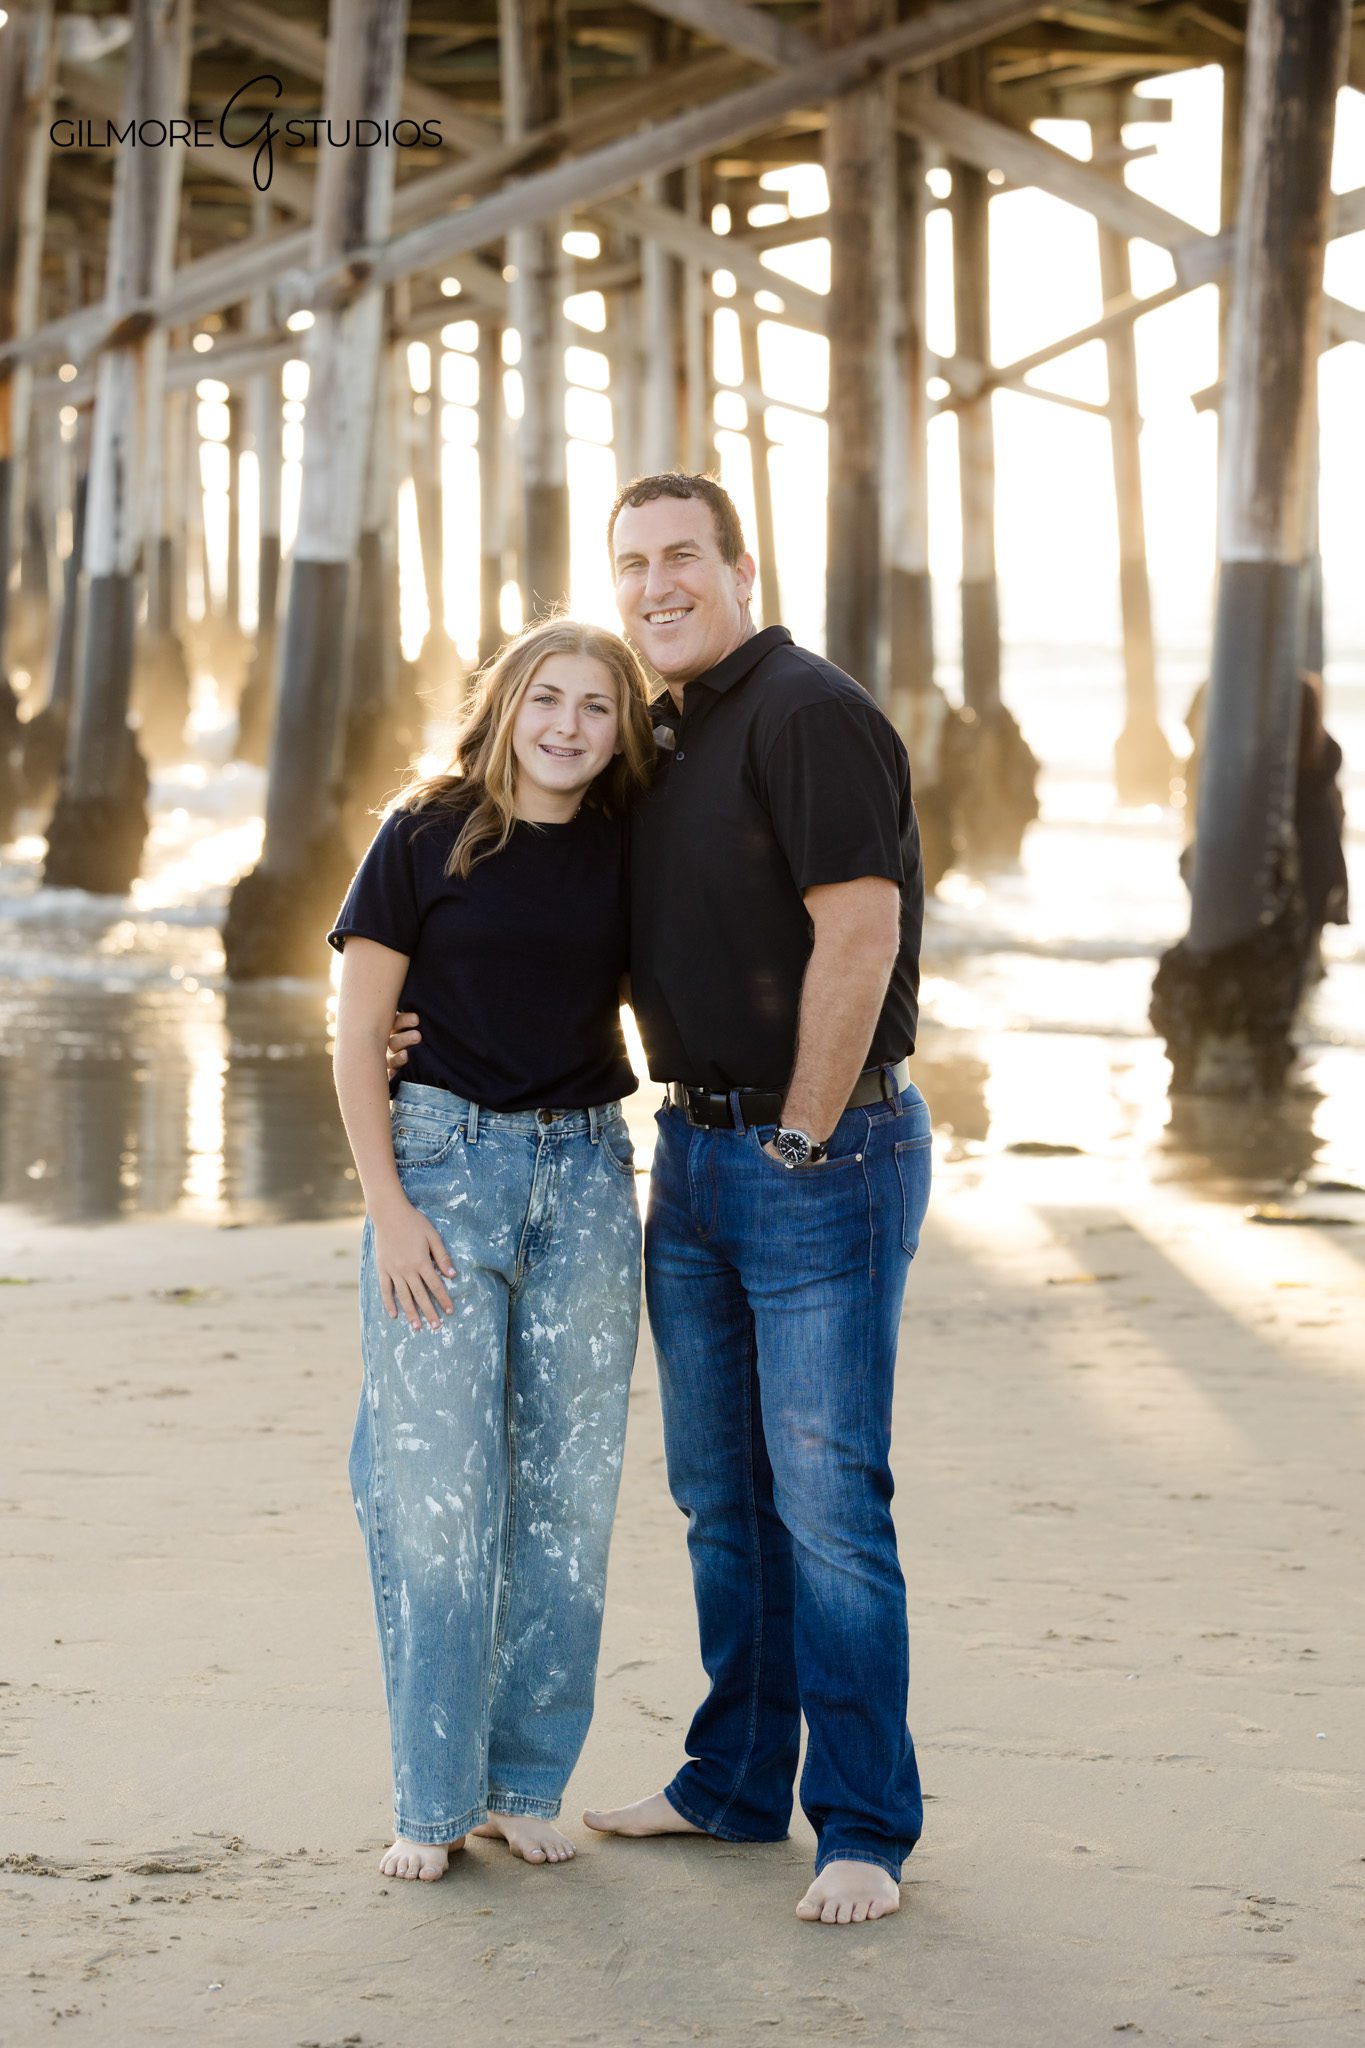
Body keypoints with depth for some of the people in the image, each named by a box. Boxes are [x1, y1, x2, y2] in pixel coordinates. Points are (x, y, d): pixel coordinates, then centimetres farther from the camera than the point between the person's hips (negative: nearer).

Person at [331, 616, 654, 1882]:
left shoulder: (627, 850, 6)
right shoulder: (426, 837, -3)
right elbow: (357, 1036, -3)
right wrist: (389, 1207, -9)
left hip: (587, 1171, 3)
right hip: (442, 1158, -3)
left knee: (567, 1487, 5)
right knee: (435, 1485, -3)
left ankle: (528, 1782, 16)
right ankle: (432, 1800, 7)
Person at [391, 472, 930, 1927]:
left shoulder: (809, 714, -14)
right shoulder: (659, 744, 14)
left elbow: (859, 933, -21)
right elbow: (606, 955, 24)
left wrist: (802, 1141, -16)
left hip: (826, 1154, -9)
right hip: (694, 1152, 9)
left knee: (826, 1496, -6)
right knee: (719, 1491, 14)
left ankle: (864, 1825, 3)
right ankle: (735, 1783, 26)